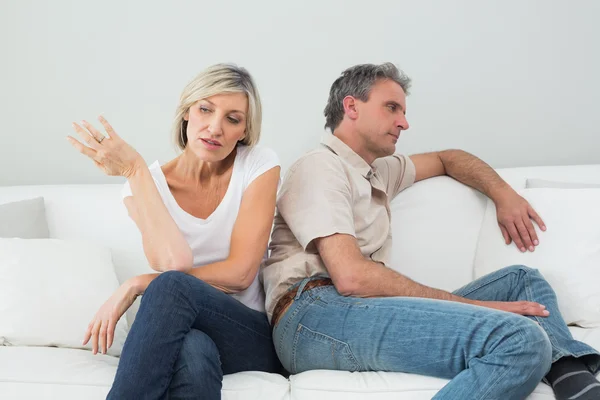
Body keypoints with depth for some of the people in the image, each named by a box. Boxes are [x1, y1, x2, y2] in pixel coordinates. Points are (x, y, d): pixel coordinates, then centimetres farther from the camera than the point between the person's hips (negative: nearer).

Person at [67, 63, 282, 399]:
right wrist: (136, 171, -17)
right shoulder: (148, 182, 0)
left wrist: (137, 285, -15)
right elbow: (174, 263, -20)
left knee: (171, 287, -33)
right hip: (178, 335, 1)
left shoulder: (259, 165, -4)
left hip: (254, 336, 0)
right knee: (193, 349, -39)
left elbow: (240, 274, -12)